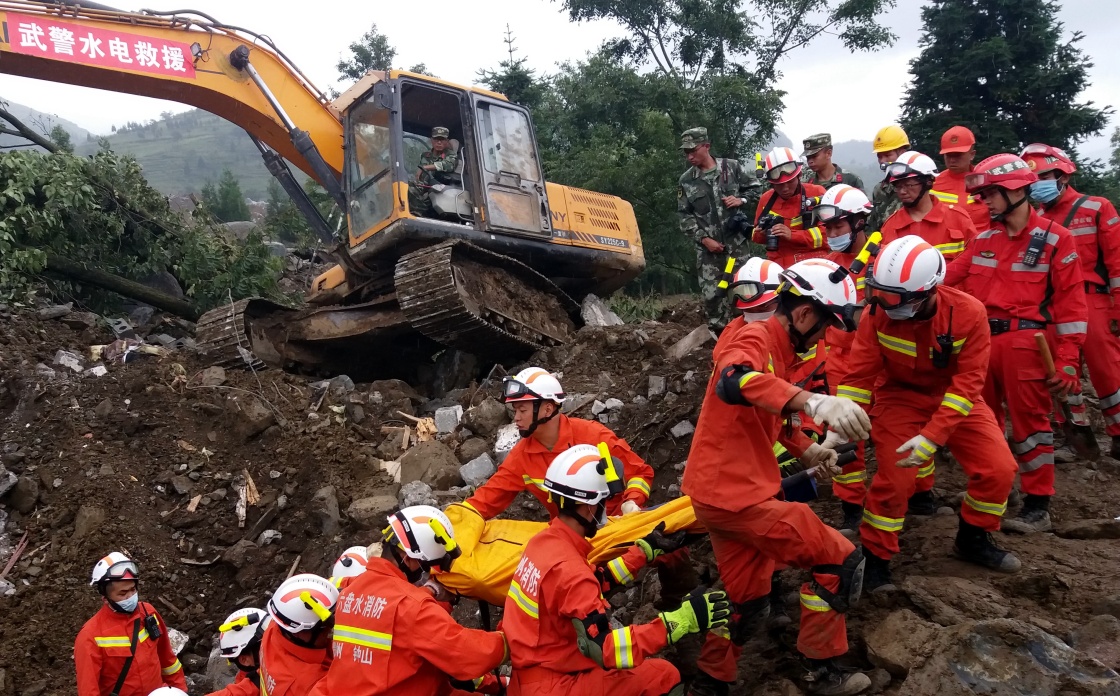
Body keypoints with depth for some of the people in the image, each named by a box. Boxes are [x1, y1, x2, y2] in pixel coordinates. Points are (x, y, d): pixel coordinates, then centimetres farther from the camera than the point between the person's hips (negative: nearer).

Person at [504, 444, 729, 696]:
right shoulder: (567, 569, -27)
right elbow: (606, 650, -29)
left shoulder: (544, 541, 0)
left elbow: (594, 583, 12)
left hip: (530, 674, 9)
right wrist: (683, 619, -31)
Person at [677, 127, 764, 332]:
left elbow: (756, 187, 11)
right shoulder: (686, 181, 5)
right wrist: (703, 238, -7)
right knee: (711, 295, 0)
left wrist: (742, 200, -9)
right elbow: (684, 215, 4)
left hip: (736, 242, -1)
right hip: (708, 247, 2)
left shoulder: (732, 167, 2)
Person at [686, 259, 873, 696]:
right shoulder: (755, 338, -17)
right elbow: (733, 381, -41)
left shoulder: (774, 349, 15)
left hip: (726, 490, 10)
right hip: (735, 494, -10)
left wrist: (807, 450, 15)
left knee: (748, 602, 20)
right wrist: (813, 402, -54)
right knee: (840, 561, -1)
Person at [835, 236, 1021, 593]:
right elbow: (858, 374, -19)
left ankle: (973, 539, 22)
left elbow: (968, 382, -24)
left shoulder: (969, 313, -24)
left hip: (956, 400, 2)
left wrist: (931, 436, -33)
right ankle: (875, 558, 7)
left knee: (999, 470, -4)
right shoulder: (878, 313, -23)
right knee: (894, 478, -13)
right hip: (901, 397, -1)